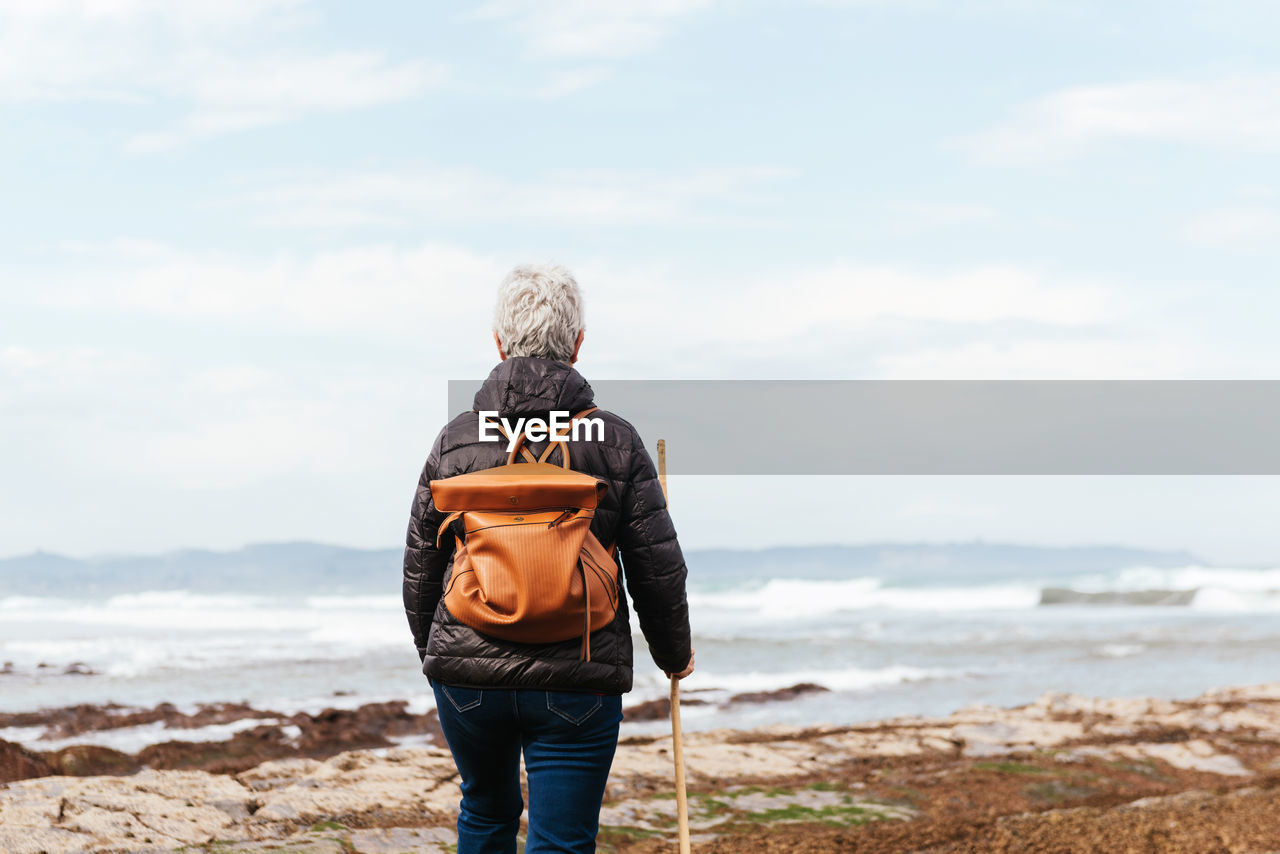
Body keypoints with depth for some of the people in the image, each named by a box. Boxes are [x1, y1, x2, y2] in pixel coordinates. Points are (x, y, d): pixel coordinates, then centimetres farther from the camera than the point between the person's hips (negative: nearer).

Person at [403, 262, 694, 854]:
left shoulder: (456, 439, 0)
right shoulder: (615, 442, -5)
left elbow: (420, 568, 7)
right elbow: (658, 569, -2)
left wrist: (432, 653, 25)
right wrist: (674, 655, 16)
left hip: (468, 674, 2)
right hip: (578, 683, -2)